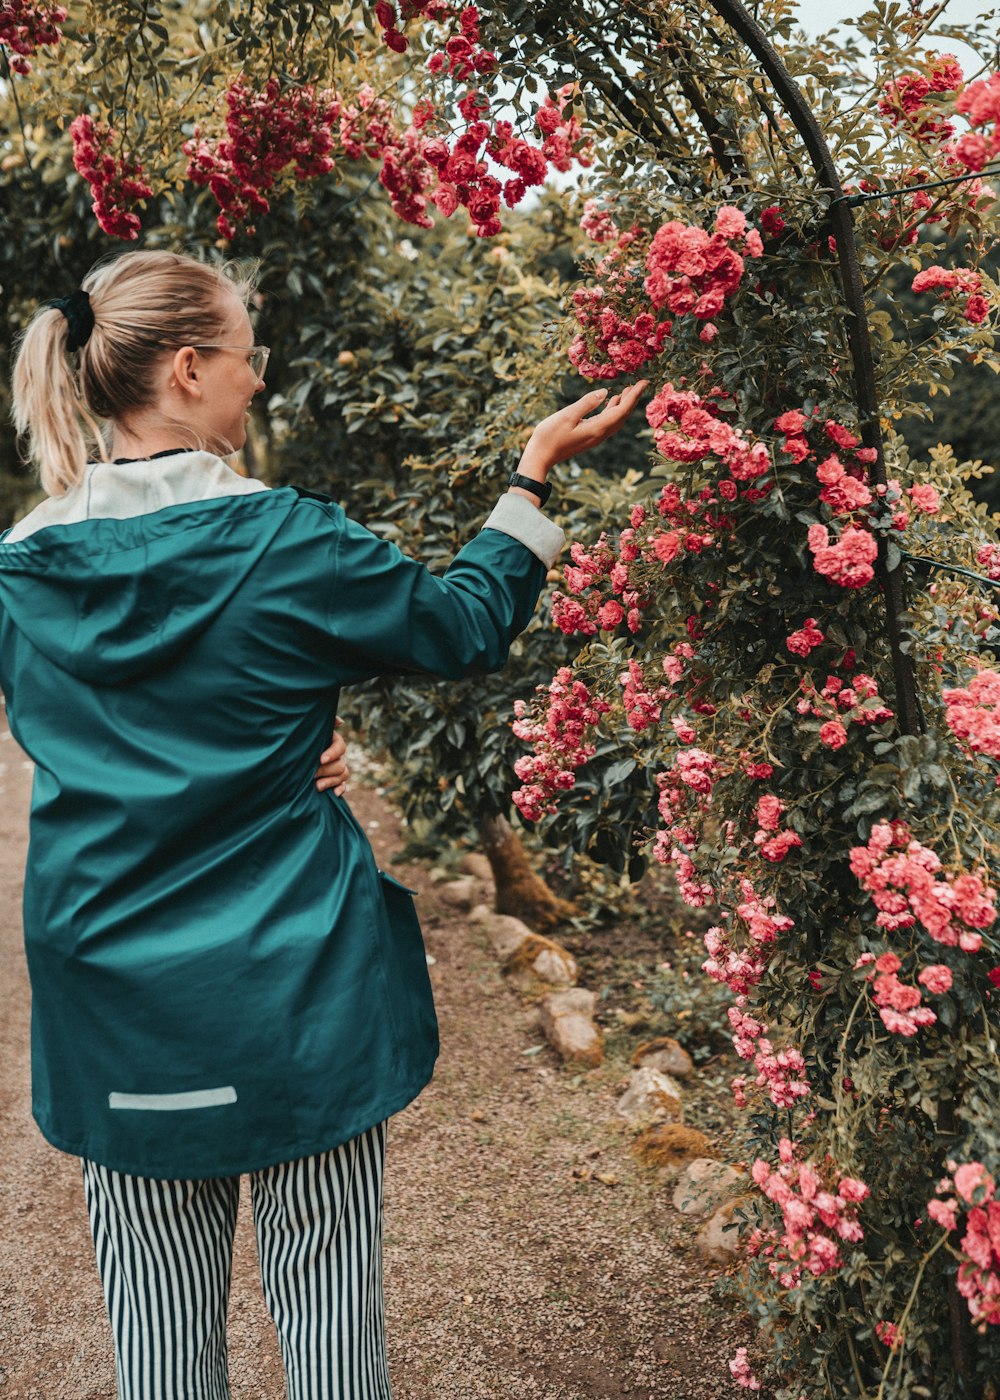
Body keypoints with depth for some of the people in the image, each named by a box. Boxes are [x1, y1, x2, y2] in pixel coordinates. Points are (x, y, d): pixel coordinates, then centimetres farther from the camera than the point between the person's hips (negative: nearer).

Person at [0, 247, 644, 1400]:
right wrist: (534, 473, 8)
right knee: (326, 1298, 15)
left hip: (118, 1010, 4)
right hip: (293, 1000, -3)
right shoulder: (282, 541, -15)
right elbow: (463, 625, -2)